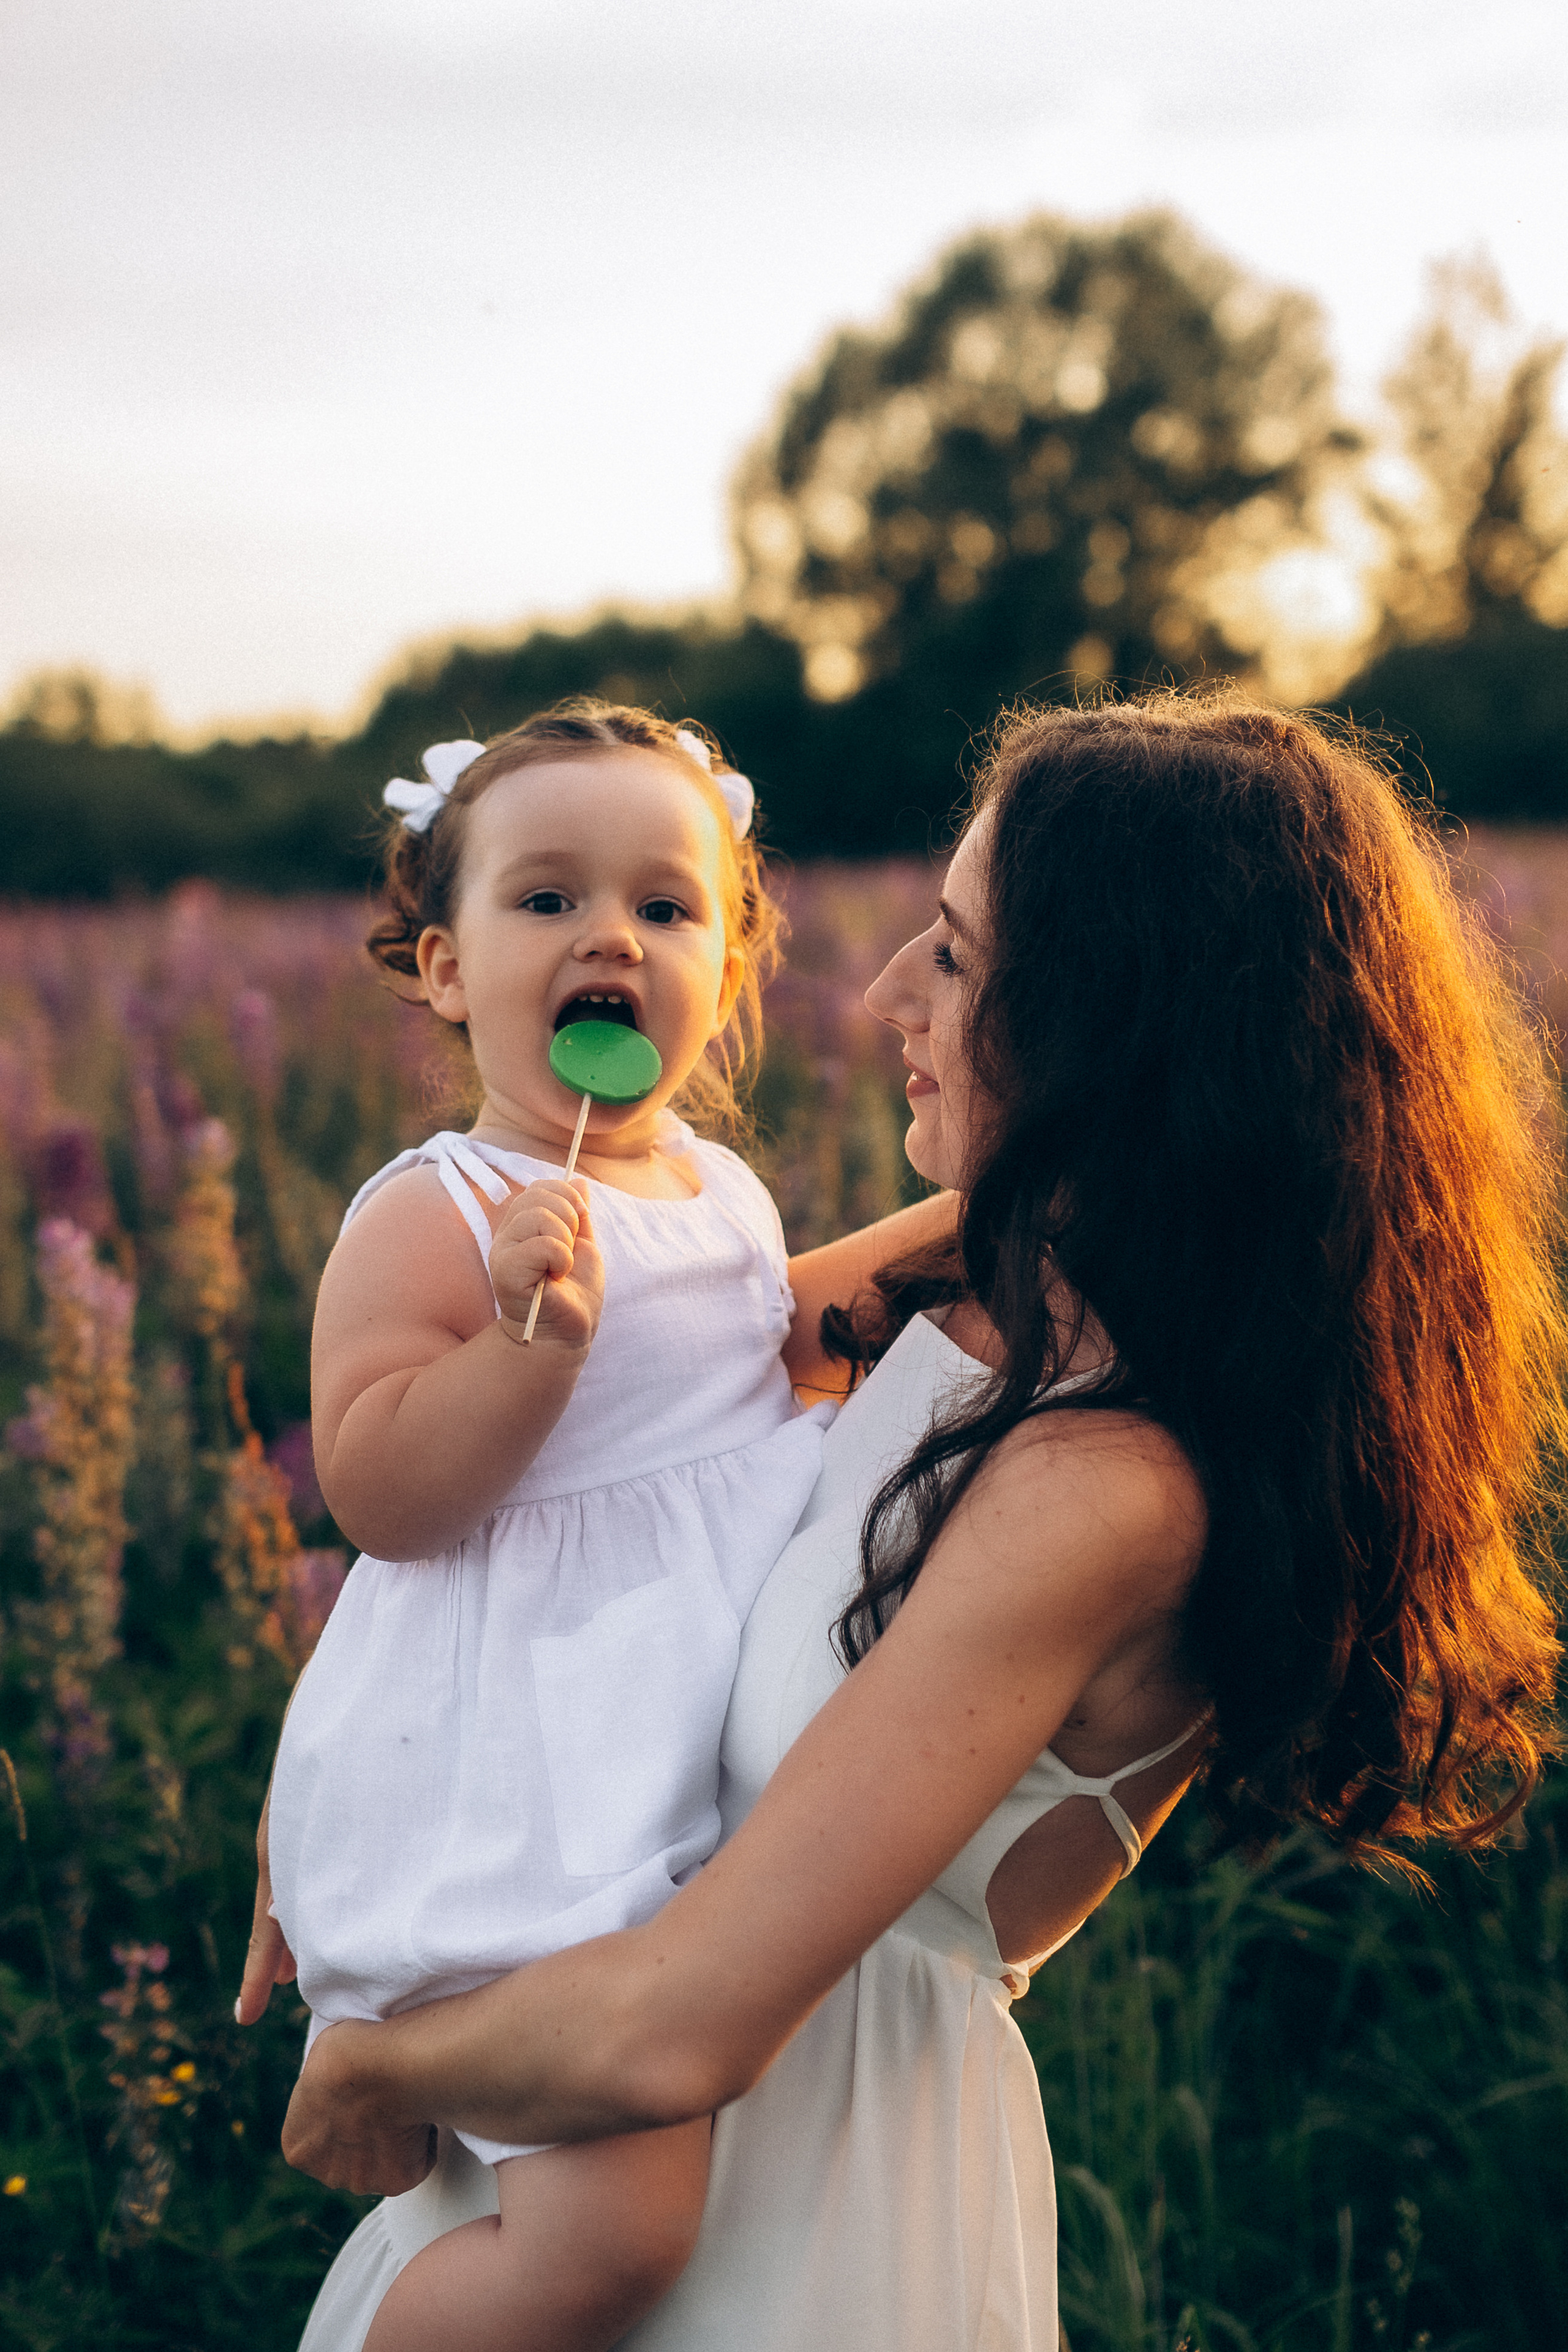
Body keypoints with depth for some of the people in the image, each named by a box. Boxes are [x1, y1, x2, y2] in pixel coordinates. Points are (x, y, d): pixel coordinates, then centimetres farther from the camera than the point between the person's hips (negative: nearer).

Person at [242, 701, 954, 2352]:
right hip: (530, 1784, -8)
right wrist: (535, 1336, -33)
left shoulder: (728, 1191, 9)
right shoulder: (428, 1217, -14)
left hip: (720, 1728, 9)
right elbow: (375, 1492, -22)